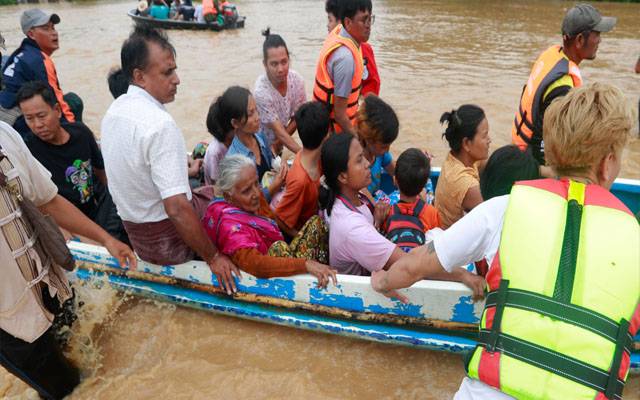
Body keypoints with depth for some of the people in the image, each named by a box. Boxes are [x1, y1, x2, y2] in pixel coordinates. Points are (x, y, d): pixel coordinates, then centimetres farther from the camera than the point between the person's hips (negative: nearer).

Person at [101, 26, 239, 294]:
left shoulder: (114, 111, 0)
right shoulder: (160, 124, -29)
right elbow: (177, 209, -32)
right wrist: (212, 257, -22)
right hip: (170, 240, -8)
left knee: (211, 192, 28)